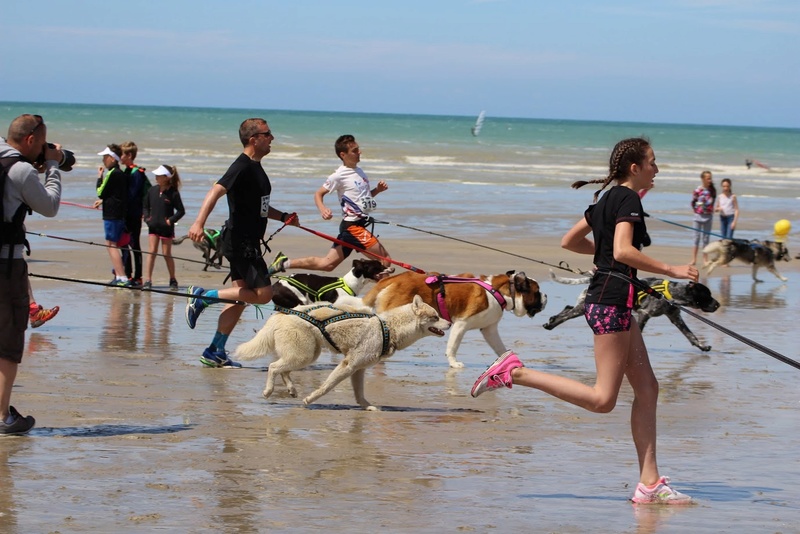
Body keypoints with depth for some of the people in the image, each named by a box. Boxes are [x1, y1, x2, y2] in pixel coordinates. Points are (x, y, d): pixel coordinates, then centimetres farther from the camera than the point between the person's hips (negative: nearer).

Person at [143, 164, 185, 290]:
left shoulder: (173, 193, -11)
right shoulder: (152, 191, 3)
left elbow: (181, 211, -7)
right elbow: (145, 206, 15)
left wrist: (171, 220, -15)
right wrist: (147, 217, 0)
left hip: (166, 228, -4)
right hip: (153, 227, 4)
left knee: (167, 254, 3)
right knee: (152, 252, -1)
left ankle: (173, 280, 17)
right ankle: (148, 280, 0)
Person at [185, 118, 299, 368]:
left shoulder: (255, 167, 16)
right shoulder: (242, 167, -15)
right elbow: (216, 191, -29)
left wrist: (283, 217, 19)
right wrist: (199, 222, -42)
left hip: (249, 242, 10)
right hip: (240, 241, -10)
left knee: (241, 297, 9)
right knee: (262, 294, -12)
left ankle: (215, 352, 12)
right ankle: (203, 297, -4)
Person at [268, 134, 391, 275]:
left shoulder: (359, 171, 12)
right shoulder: (339, 176, -12)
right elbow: (318, 194, -7)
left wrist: (377, 190, 6)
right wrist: (322, 209, -26)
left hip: (360, 225, 8)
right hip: (353, 226, -8)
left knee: (328, 264, 9)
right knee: (384, 259, -10)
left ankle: (284, 263, 12)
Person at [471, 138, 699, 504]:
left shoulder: (609, 199, 18)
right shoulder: (628, 200, -10)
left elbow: (569, 241, 24)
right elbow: (623, 251, -24)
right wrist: (670, 270, -20)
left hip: (606, 299, 10)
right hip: (612, 299, -10)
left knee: (647, 387, 7)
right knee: (602, 399, -10)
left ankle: (649, 482, 5)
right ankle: (514, 372, -9)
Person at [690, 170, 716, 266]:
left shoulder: (712, 190, 0)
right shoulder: (698, 190, -10)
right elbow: (693, 202, 0)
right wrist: (697, 210, 0)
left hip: (709, 216, 3)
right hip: (699, 215, -3)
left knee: (706, 238, 8)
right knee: (697, 238, 1)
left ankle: (705, 259, 13)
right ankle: (694, 259, 6)